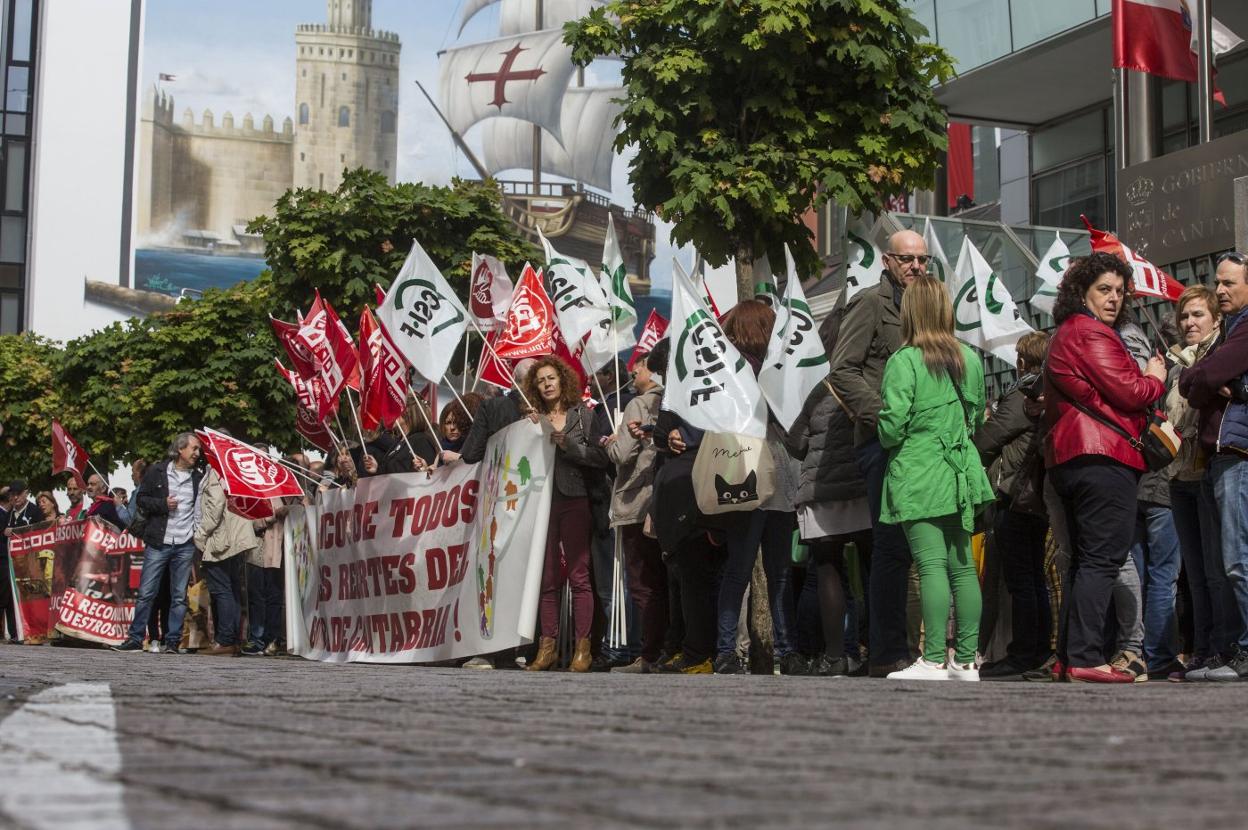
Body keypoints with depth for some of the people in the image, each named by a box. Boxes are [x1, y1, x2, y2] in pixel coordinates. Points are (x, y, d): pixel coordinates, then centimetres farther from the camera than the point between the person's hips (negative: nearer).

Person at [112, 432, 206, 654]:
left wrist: (198, 531, -1)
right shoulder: (156, 472, 2)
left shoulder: (199, 476, 7)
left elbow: (202, 505, 11)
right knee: (146, 593, 0)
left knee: (179, 596, 4)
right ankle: (135, 639, 8)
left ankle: (173, 642, 10)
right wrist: (163, 504, -11)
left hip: (185, 544, 2)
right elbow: (142, 499, 6)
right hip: (158, 542, -2)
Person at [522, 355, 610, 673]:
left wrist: (567, 443, -11)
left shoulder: (581, 414, 6)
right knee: (546, 577, 3)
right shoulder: (534, 419, 14)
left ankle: (583, 647, -1)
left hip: (573, 500, -3)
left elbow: (601, 456, -2)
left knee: (579, 575, -4)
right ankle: (547, 647, 6)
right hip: (542, 501, 3)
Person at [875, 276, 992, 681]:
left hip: (918, 477, -6)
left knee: (931, 565, -8)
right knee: (963, 565, 8)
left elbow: (892, 424, -15)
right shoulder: (970, 358, 9)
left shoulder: (904, 362, -10)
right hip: (960, 473, 6)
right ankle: (966, 660, 12)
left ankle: (934, 661, -10)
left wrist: (888, 439, 5)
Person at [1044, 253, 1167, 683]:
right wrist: (1156, 379, 7)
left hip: (1067, 460, 11)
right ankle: (1086, 658, -16)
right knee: (1104, 557, -11)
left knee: (1083, 559, 13)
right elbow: (1127, 393, -14)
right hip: (1104, 457, -11)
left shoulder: (1064, 335, 24)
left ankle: (1067, 656, 13)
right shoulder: (1092, 333, -8)